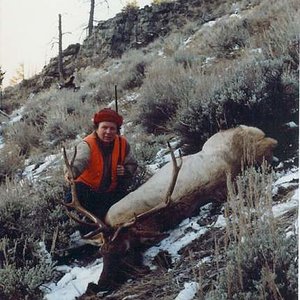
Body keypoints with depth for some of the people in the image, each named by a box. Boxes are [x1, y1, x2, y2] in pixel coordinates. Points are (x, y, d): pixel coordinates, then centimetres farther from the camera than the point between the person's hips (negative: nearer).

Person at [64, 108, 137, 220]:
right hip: (87, 187, -4)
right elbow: (81, 160, -45)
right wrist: (72, 172, -68)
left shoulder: (123, 143, -9)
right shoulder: (87, 144, -23)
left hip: (111, 191, 4)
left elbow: (132, 164, 5)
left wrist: (126, 171, -19)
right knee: (71, 199, -27)